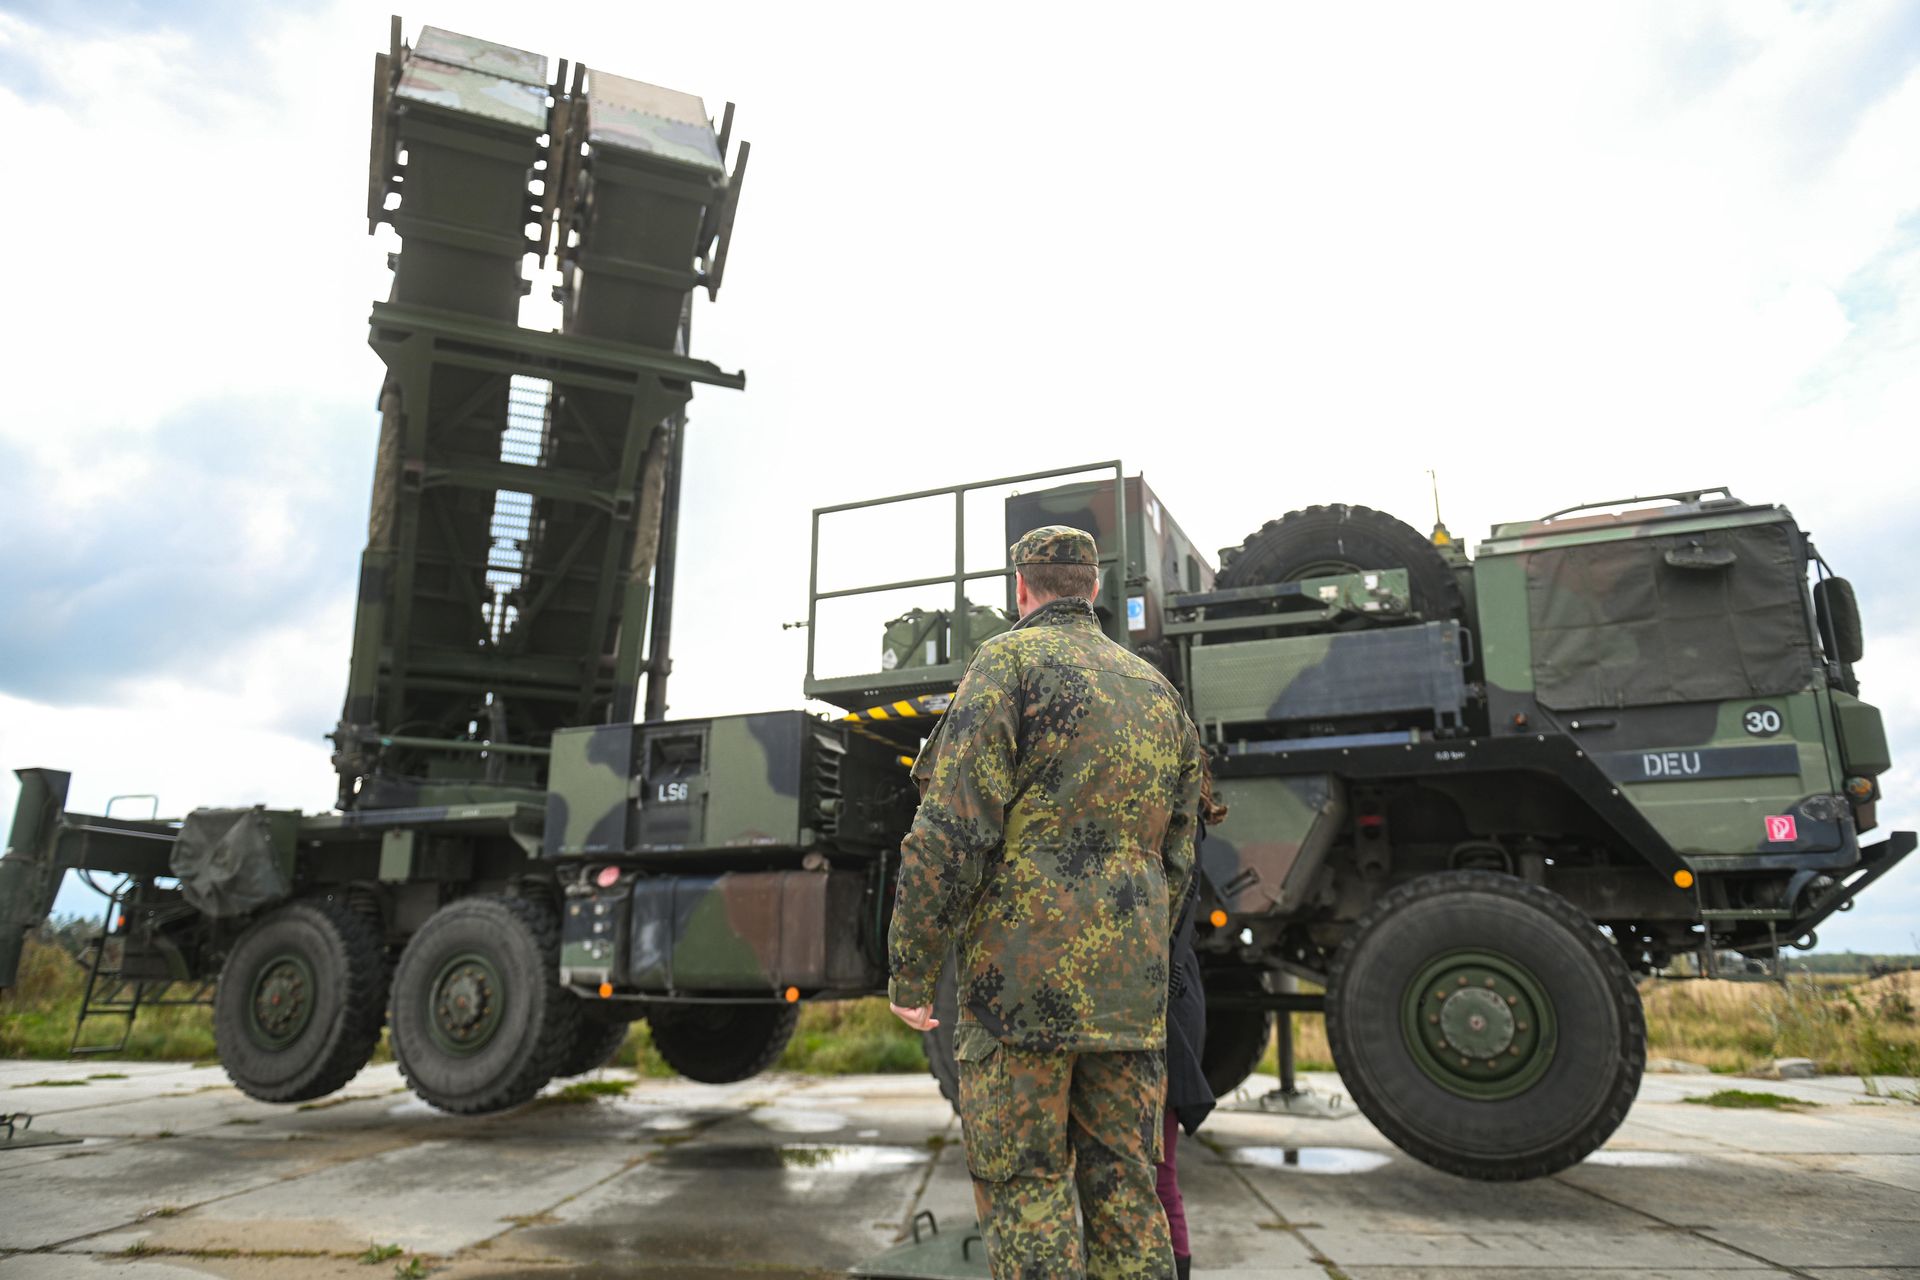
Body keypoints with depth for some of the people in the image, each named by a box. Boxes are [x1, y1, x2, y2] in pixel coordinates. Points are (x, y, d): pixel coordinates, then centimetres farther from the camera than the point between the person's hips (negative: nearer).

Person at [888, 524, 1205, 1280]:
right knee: (1123, 1190, 13)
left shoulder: (1009, 663, -4)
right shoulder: (1157, 690, 17)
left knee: (1023, 1188, 2)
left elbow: (952, 834, -13)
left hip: (1023, 982, -6)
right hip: (1130, 991, 6)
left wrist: (909, 970, -6)